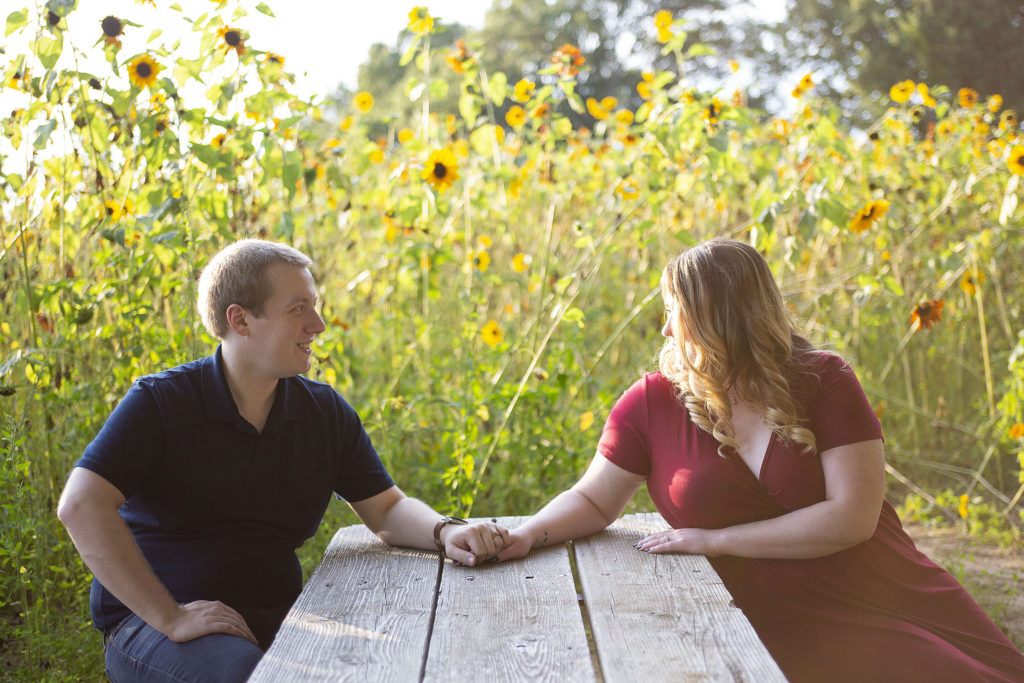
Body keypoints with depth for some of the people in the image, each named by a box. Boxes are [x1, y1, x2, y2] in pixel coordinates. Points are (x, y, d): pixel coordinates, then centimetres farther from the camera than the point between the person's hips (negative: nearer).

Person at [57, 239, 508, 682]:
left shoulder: (326, 412, 8)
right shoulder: (160, 403, -8)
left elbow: (387, 508, 12)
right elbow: (81, 506, -19)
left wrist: (446, 532, -12)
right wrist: (170, 617, -25)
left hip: (275, 616, 5)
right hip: (150, 621, -5)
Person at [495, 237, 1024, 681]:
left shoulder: (824, 381, -4)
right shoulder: (652, 403, 0)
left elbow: (853, 516, -12)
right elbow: (593, 500, 4)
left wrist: (716, 540, -14)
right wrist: (527, 536, -17)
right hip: (782, 633, -1)